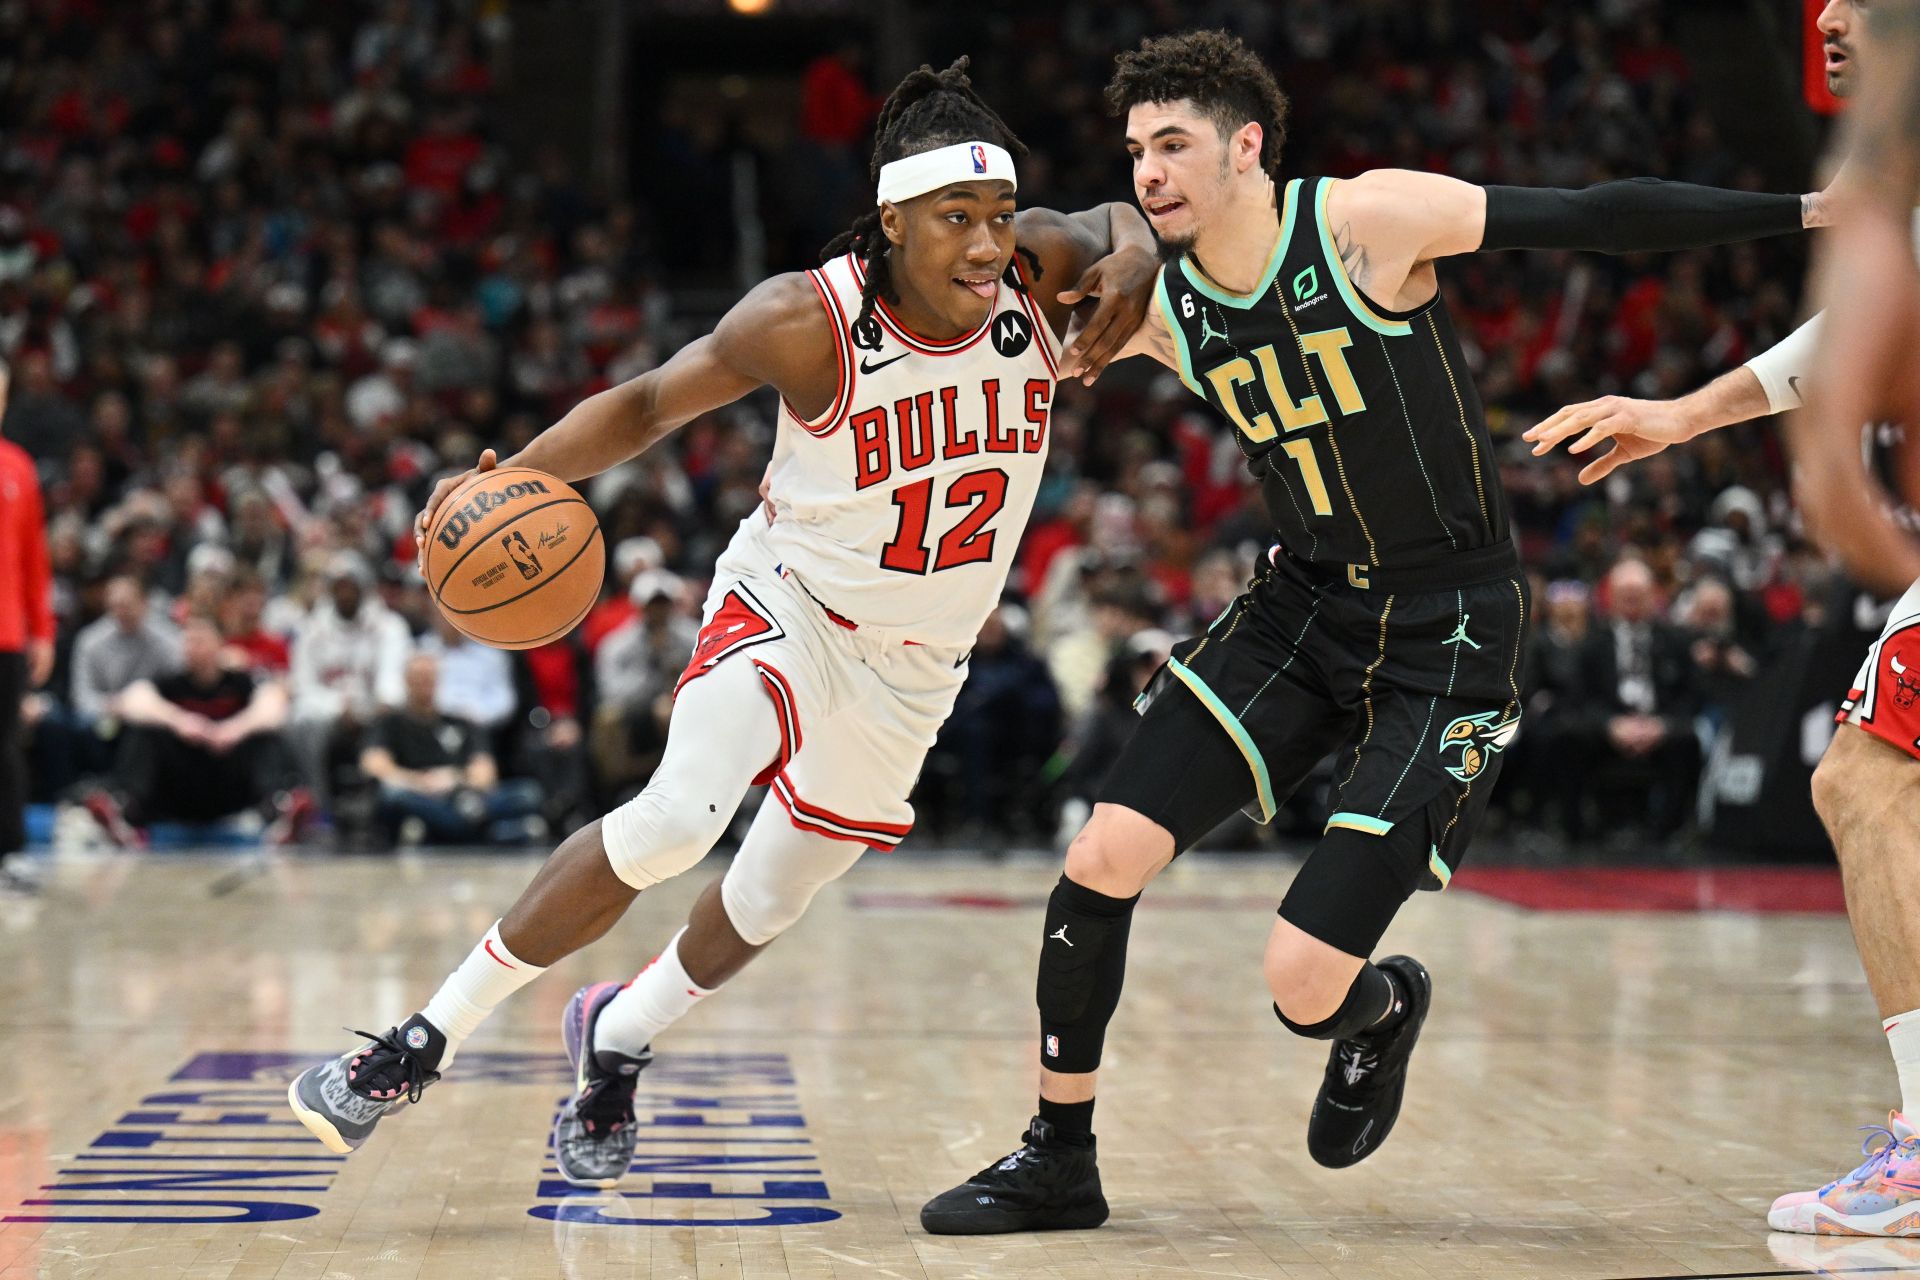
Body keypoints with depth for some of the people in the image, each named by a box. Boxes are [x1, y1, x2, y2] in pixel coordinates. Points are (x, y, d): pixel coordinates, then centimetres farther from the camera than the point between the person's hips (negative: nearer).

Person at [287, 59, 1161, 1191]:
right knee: (675, 820, -28)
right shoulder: (807, 320, -23)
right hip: (791, 603, -4)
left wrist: (1131, 264, -16)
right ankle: (423, 1044, -15)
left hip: (914, 665, 4)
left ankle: (617, 1038, 44)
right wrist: (521, 474, -26)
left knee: (771, 902, 13)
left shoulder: (1036, 267, -14)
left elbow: (1126, 221, 9)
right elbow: (650, 402, -10)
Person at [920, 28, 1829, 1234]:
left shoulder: (1369, 221, -16)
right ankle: (1059, 1160, 14)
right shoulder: (1155, 307, -1)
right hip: (1304, 605, 5)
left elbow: (1594, 217, -14)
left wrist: (1805, 208, -13)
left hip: (1450, 638, -5)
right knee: (1102, 861, -6)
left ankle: (1381, 1006, 28)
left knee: (1305, 981, -12)